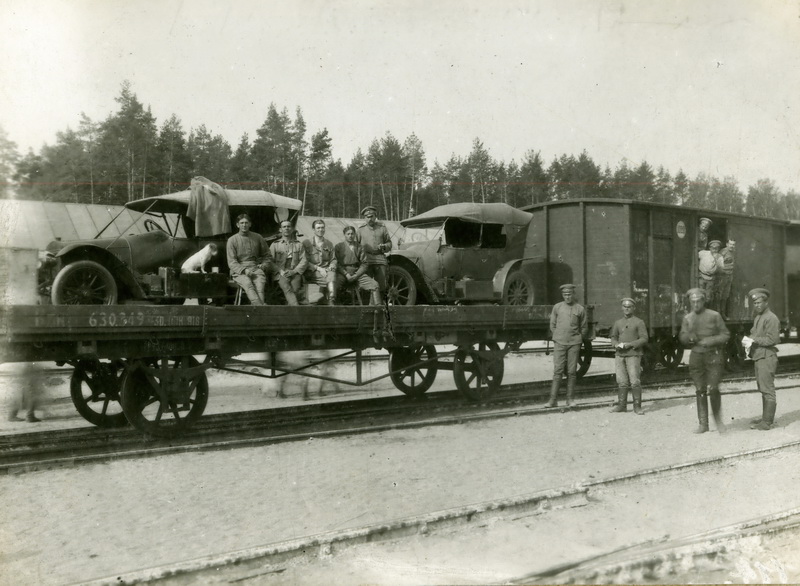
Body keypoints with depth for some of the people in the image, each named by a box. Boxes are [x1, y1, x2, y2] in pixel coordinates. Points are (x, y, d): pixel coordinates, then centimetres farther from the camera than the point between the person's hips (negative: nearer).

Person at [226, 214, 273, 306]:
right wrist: (244, 270, -16)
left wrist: (263, 266, 2)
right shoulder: (232, 240, 8)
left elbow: (267, 256, 23)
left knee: (260, 283, -33)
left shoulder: (257, 238, 15)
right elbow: (231, 262, 1)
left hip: (255, 268, 1)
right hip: (239, 270, -1)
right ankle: (259, 305, -51)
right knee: (247, 283, -35)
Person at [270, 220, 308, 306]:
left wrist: (294, 271, -8)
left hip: (295, 273, 1)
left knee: (295, 288, -32)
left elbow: (304, 261, 9)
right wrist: (280, 271, -10)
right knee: (287, 288, -33)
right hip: (280, 274, -1)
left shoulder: (298, 245, 20)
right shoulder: (274, 245, 17)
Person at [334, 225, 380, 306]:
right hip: (343, 273, -2)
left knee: (374, 285, -18)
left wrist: (356, 275, -8)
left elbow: (364, 264, 9)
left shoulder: (359, 247, 16)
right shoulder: (338, 247, 12)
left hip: (357, 273, 2)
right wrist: (346, 274, -11)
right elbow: (336, 263, 3)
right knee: (333, 285, -33)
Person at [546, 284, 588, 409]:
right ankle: (553, 399, -3)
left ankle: (569, 399, 9)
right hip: (559, 343, 0)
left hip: (574, 343, 0)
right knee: (557, 370, -5)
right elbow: (552, 325, 13)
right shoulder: (557, 307, 5)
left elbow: (584, 328, 12)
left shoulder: (580, 309, 4)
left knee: (572, 372, 2)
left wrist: (578, 340, 10)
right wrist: (557, 337, 10)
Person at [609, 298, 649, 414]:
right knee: (622, 382, 6)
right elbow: (613, 337, 19)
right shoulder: (618, 322, 15)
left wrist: (630, 344, -14)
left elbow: (644, 338, -3)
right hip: (619, 354, 4)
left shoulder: (639, 322, 2)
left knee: (635, 381, -7)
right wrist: (616, 344, -3)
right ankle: (621, 405, 12)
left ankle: (637, 406, 0)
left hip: (633, 354, -4)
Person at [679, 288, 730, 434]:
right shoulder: (687, 318, 11)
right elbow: (682, 337, 8)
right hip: (696, 357, 3)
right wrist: (689, 337, -14)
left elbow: (725, 335, 2)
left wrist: (711, 340, -14)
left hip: (713, 356, -3)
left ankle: (718, 419, 9)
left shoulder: (714, 316, 2)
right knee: (700, 391, 4)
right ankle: (703, 424, 11)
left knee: (713, 389, -12)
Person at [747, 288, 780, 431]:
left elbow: (772, 340, -17)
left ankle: (767, 422, -6)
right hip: (758, 357, 10)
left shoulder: (771, 318, -12)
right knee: (763, 390, 15)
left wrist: (755, 340, -16)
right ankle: (766, 418, 23)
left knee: (768, 390, -7)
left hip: (767, 357, -10)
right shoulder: (757, 318, 18)